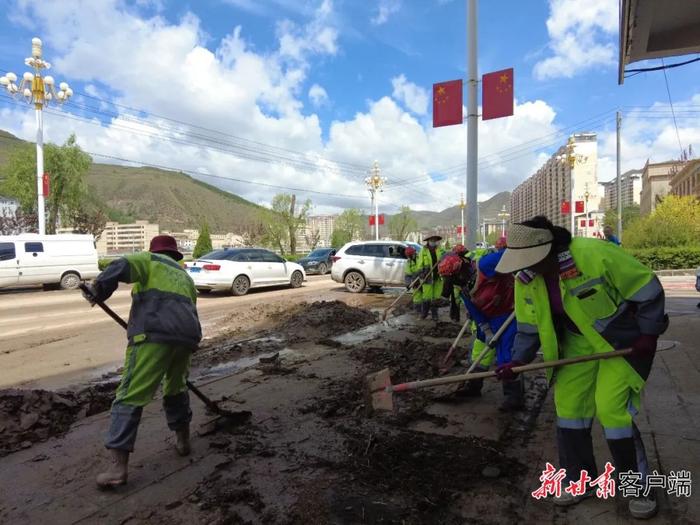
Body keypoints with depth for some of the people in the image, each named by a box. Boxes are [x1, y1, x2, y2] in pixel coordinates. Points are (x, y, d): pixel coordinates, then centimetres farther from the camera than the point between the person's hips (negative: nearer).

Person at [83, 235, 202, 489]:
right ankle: (183, 439, 37)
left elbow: (120, 267, -8)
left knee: (130, 397, -2)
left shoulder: (149, 260, 15)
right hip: (187, 335, 6)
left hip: (153, 335, -6)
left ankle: (118, 466, -3)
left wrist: (98, 291, 6)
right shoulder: (185, 275, 32)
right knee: (176, 388, 28)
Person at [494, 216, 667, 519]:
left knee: (611, 409, -11)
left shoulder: (596, 255, -31)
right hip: (577, 342, 6)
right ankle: (581, 481, 23)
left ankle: (639, 487, 14)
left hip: (623, 341, -5)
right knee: (568, 406, 3)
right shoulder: (525, 278, -12)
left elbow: (647, 289, -18)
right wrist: (518, 360, -11)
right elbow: (529, 325, 0)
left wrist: (649, 334, -12)